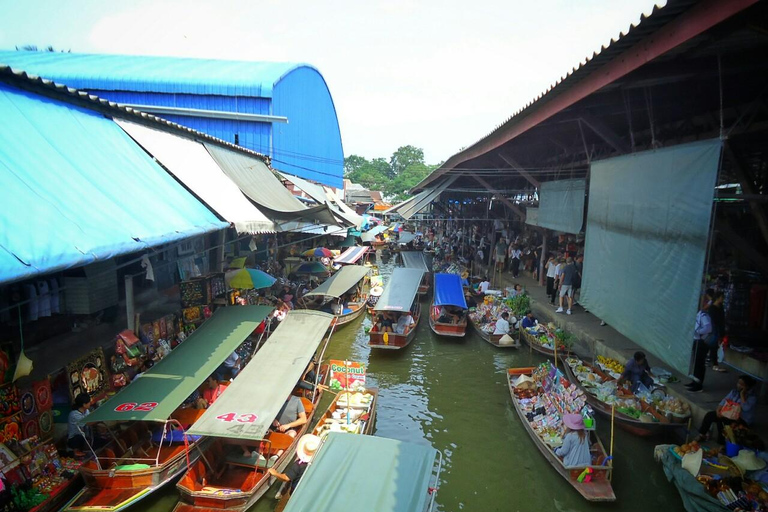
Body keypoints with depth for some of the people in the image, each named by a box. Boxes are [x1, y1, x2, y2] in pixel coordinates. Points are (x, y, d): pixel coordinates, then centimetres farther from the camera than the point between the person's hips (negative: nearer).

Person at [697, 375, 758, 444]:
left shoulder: (752, 397, -11)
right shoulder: (734, 391, 7)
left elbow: (745, 408, -28)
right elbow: (724, 401, 2)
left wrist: (742, 394, -24)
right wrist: (718, 411, -15)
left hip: (742, 419, -7)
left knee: (721, 420, -32)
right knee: (709, 415, -13)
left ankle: (722, 442, -17)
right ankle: (702, 435, -4)